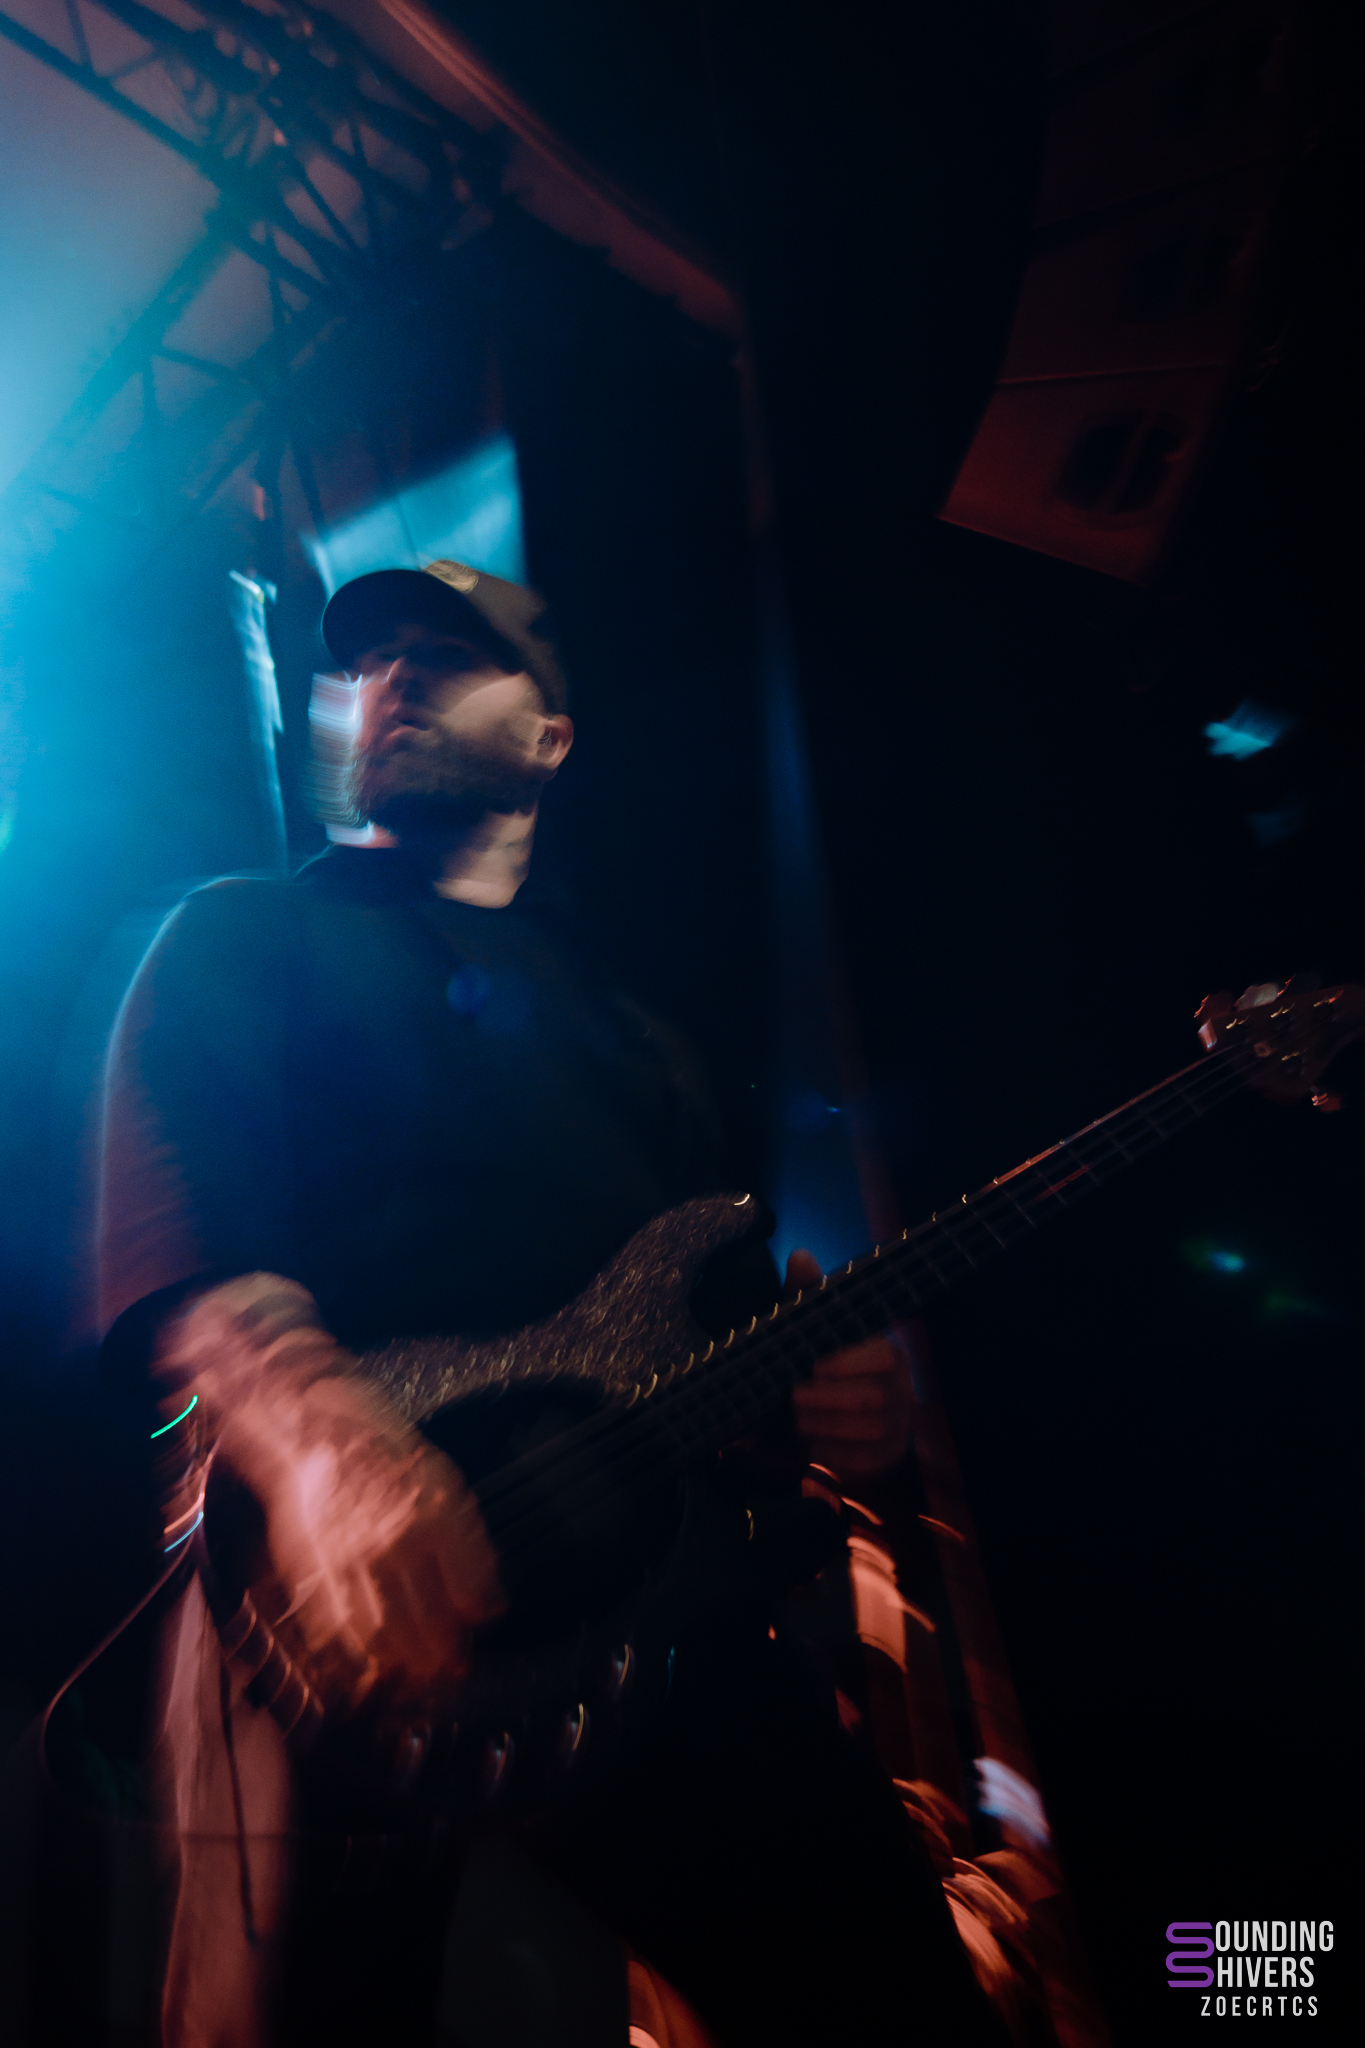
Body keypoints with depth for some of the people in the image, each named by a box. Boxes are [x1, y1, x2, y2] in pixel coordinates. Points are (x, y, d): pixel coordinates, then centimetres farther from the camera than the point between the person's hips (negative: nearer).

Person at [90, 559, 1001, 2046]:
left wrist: (834, 1390, 0)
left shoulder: (632, 1034, 24)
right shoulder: (244, 942, 10)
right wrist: (318, 1439, -29)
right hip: (340, 1604, -3)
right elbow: (168, 1230, -10)